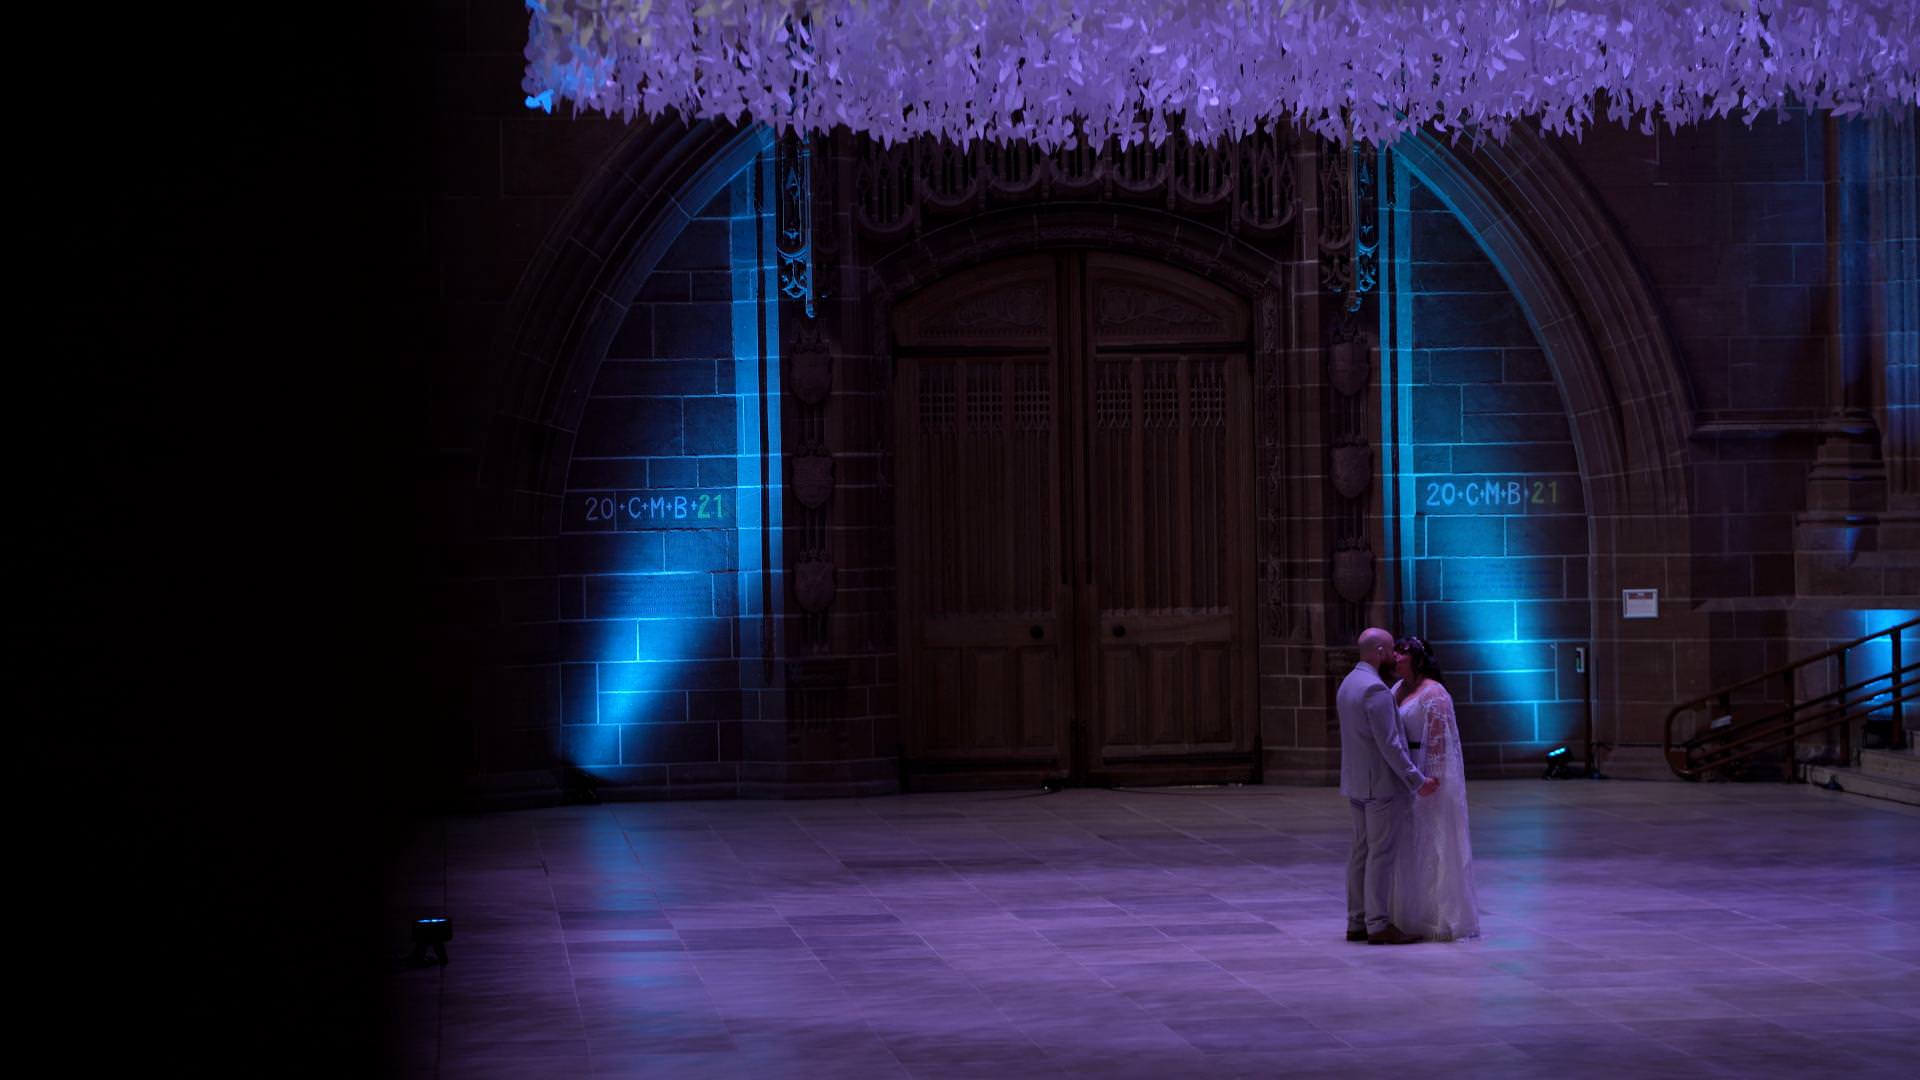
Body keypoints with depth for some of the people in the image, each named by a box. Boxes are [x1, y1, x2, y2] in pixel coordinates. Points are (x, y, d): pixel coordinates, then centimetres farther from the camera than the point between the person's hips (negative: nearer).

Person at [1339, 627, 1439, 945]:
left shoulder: (1347, 684, 11)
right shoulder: (1375, 689, -19)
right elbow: (1389, 744, -22)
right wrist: (1417, 781, -17)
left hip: (1357, 782, 9)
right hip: (1382, 784, -9)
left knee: (1362, 851, 11)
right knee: (1382, 853, -6)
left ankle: (1358, 922, 13)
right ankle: (1379, 926, -5)